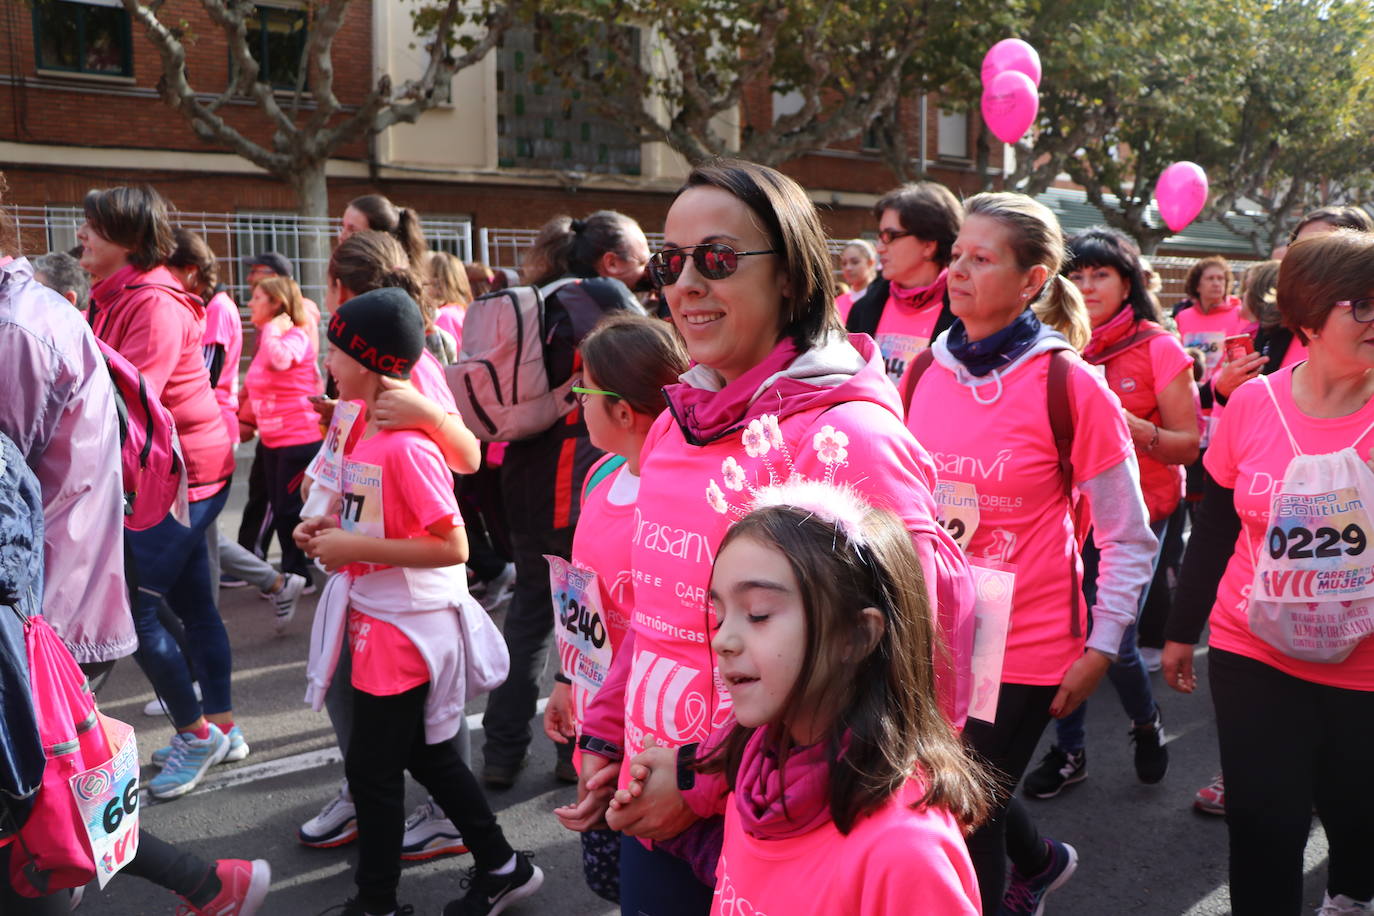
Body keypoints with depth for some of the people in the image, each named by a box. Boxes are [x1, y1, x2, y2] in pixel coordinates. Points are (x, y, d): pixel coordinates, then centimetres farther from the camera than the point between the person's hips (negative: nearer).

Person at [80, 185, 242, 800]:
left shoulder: (154, 302, -17)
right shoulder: (113, 298, 14)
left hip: (181, 472, -9)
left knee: (135, 606, -7)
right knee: (191, 603, 14)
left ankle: (197, 732, 8)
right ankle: (222, 728, 25)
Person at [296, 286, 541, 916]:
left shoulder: (407, 445, -23)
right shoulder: (364, 430, 6)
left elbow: (452, 546, -25)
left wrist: (356, 547, -23)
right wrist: (332, 527, 2)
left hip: (404, 626, -10)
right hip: (375, 616, 10)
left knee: (372, 767, 6)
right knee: (427, 753, 20)